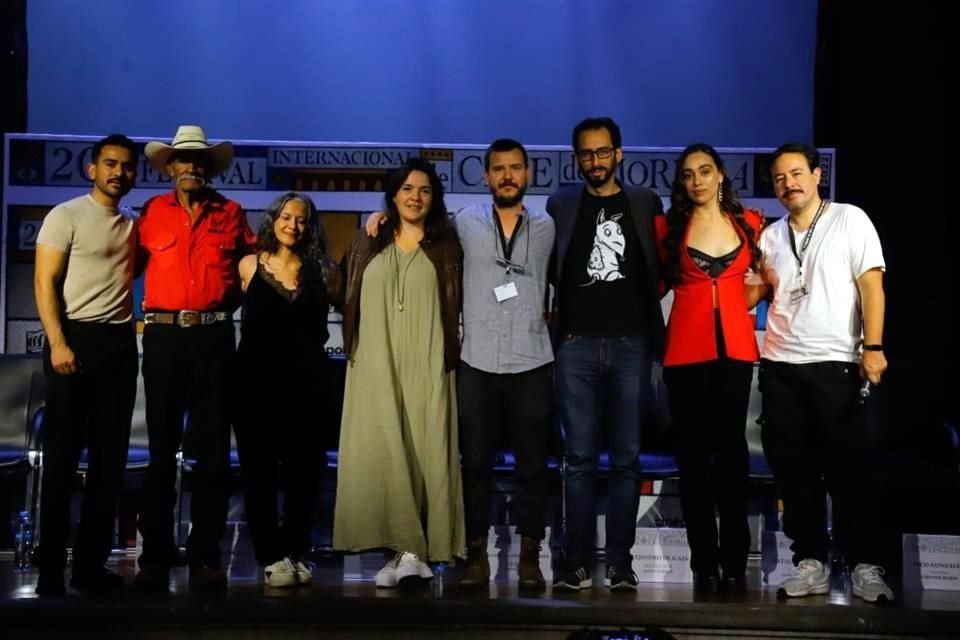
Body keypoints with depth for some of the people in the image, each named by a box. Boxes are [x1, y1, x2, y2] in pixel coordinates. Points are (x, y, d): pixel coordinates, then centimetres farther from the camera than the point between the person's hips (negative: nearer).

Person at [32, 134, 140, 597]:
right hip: (75, 339, -5)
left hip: (121, 344, 6)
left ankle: (91, 564, 15)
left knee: (110, 458, 6)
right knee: (61, 456, -2)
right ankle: (50, 570, 5)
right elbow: (45, 282, -8)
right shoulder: (66, 216, -1)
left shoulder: (133, 225, 15)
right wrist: (57, 343, -17)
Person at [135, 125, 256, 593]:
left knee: (213, 449, 2)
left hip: (213, 337, 0)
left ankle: (205, 557, 8)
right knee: (161, 448, 3)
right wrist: (144, 309, 4)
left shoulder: (231, 214, 9)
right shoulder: (151, 212, 8)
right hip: (163, 335, 0)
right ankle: (155, 558, 9)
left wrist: (225, 303, 10)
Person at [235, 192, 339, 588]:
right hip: (257, 377, -1)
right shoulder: (249, 266, 5)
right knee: (258, 469, 1)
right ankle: (271, 556, 9)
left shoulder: (321, 271, 7)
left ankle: (295, 552, 14)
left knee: (303, 467, 4)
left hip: (306, 379, 1)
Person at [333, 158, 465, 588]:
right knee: (382, 452, -8)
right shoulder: (368, 245, 15)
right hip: (376, 365, 1)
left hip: (425, 366, -1)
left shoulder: (445, 248, 11)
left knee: (424, 453, -7)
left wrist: (447, 355, 0)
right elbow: (347, 300, 18)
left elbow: (456, 310, 9)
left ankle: (410, 551, -5)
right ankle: (407, 550, -7)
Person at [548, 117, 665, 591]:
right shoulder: (561, 204, 10)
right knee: (580, 458, 0)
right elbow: (549, 270, 15)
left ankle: (620, 562, 7)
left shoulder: (645, 203, 9)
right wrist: (554, 313, 2)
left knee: (626, 458, 1)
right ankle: (576, 563, 5)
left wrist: (647, 308, 2)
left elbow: (661, 267, 14)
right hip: (577, 344, 0)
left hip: (631, 343, 0)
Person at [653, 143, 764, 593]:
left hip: (735, 346, 1)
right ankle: (704, 563, 9)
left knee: (731, 450, 2)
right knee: (694, 454, 2)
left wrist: (741, 300, 8)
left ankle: (734, 562, 11)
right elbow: (655, 283, 14)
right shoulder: (668, 226, 4)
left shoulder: (749, 222, 7)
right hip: (687, 348, -1)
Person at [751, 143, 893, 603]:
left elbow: (871, 285, -6)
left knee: (847, 470, -2)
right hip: (780, 366, 4)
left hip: (835, 364, -4)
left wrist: (872, 347, -15)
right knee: (794, 471, 5)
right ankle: (811, 564, 14)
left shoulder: (850, 220, 1)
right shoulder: (770, 236, 13)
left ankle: (866, 566, 8)